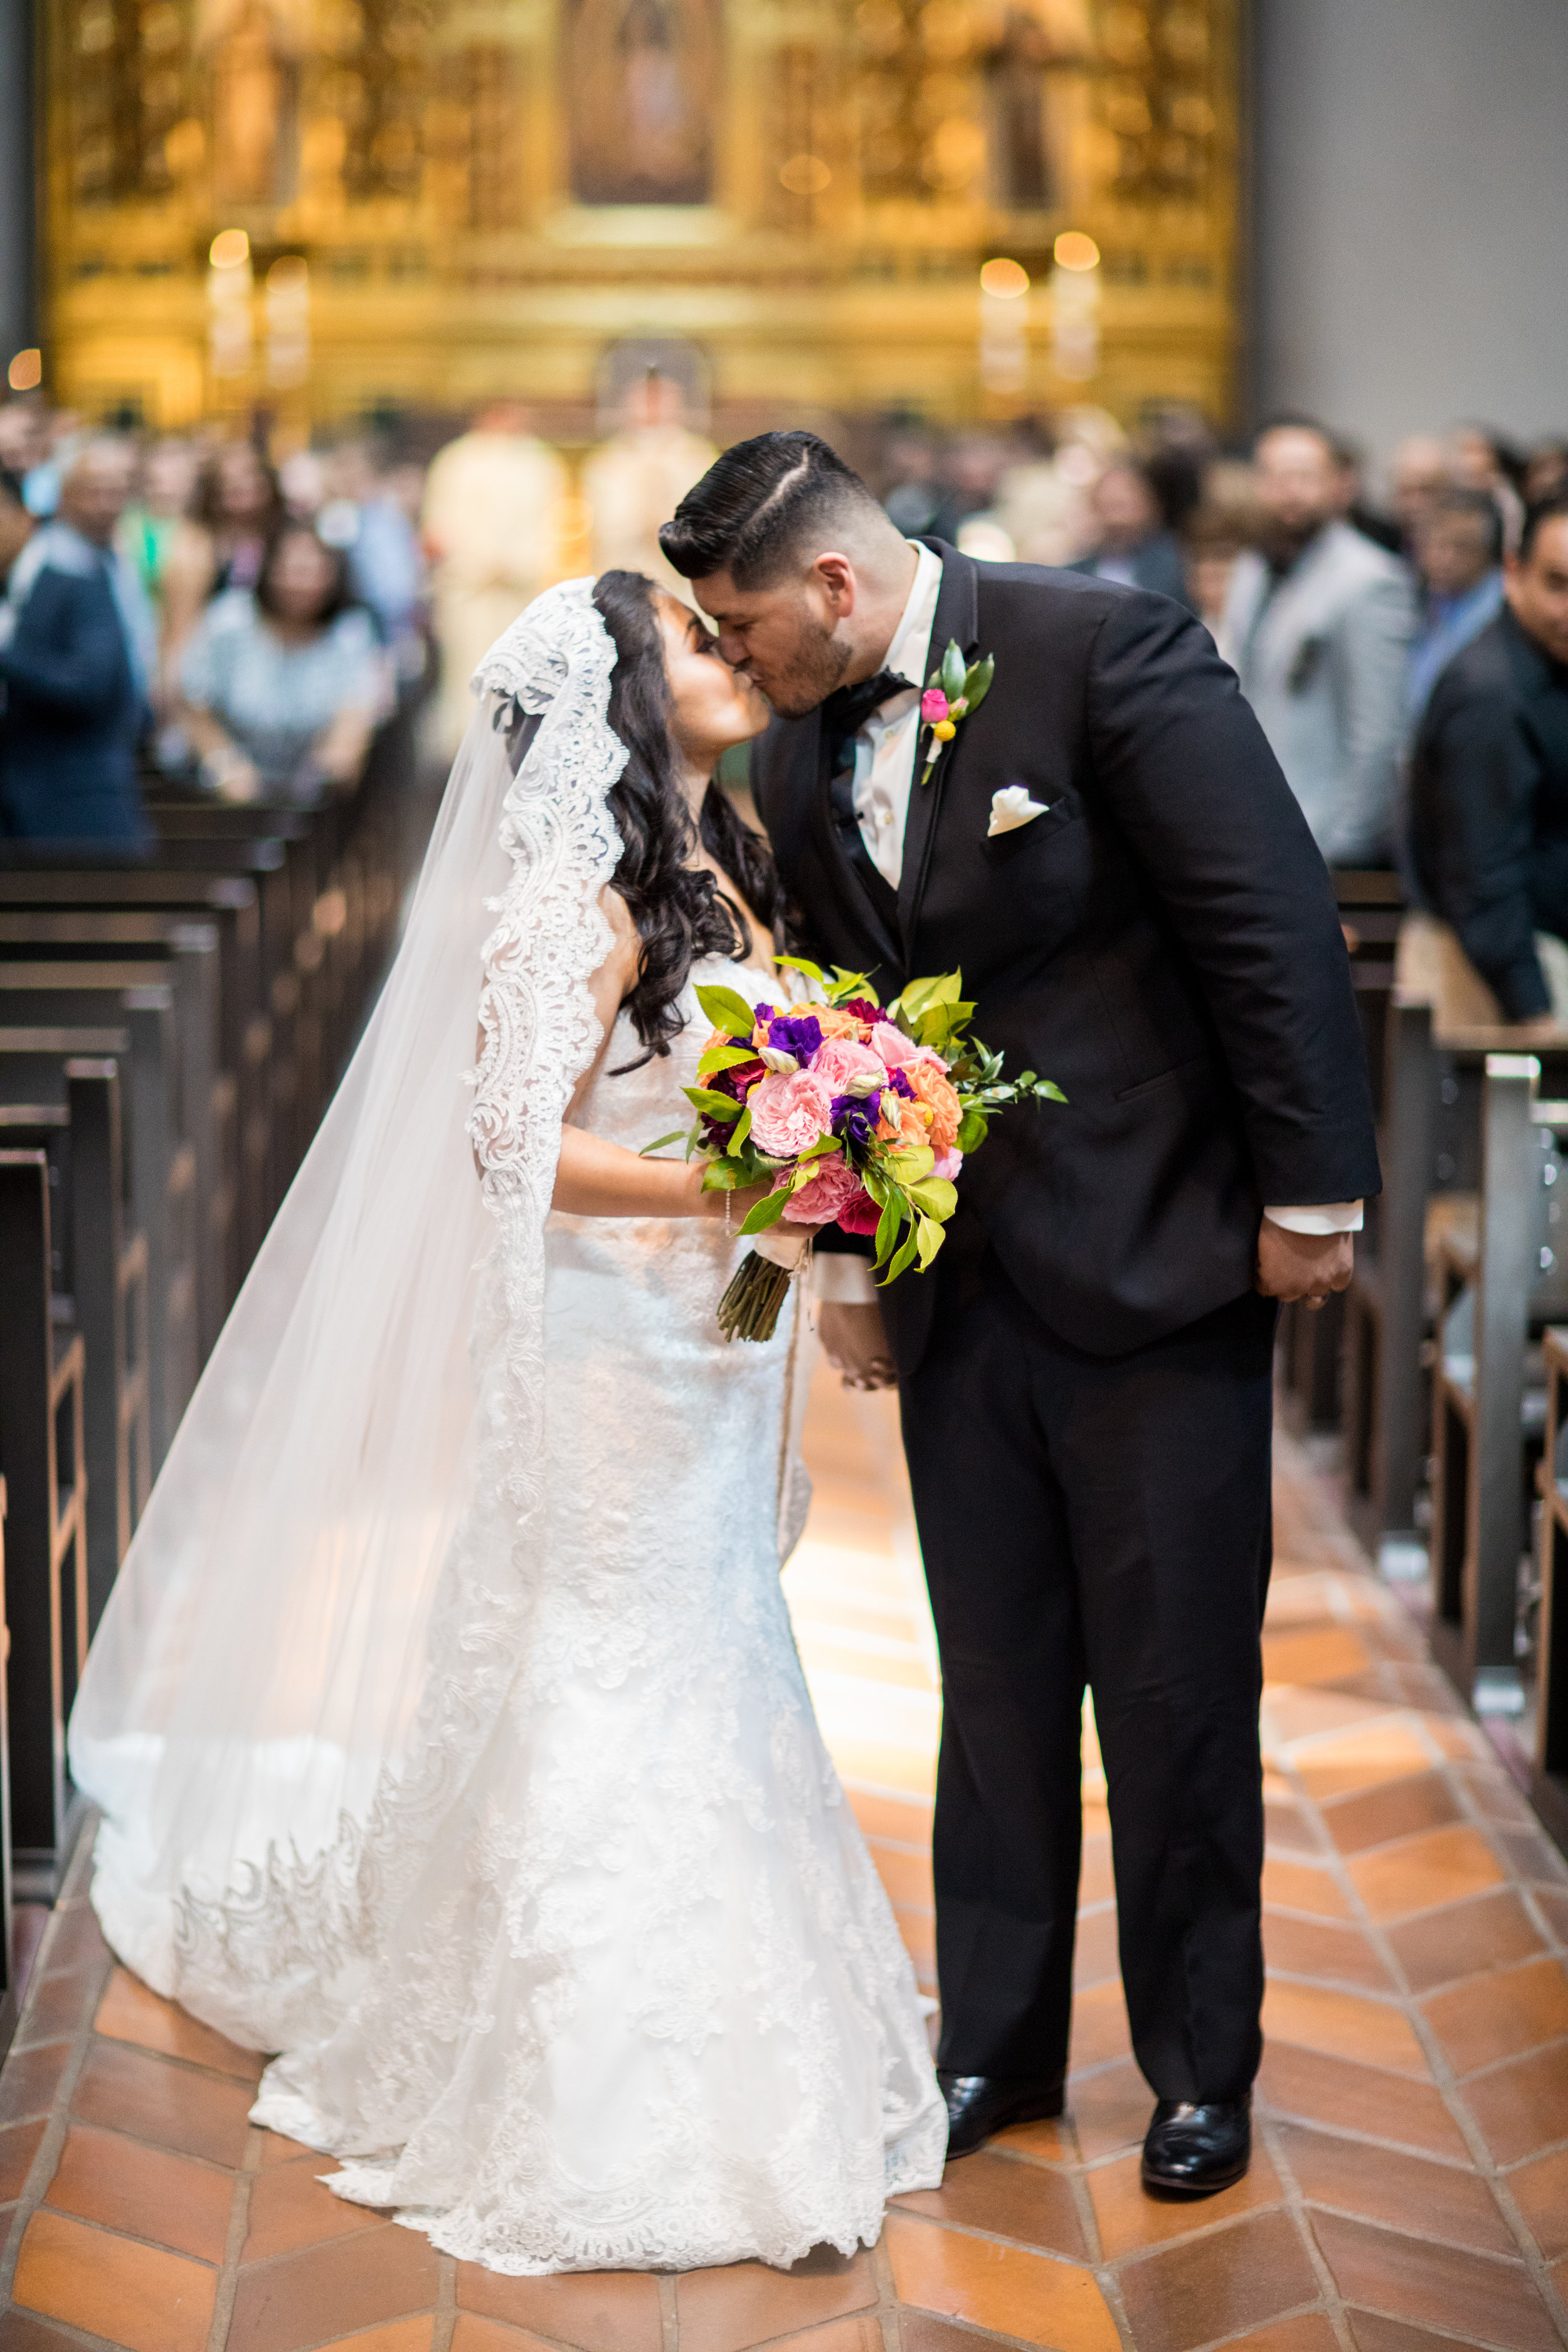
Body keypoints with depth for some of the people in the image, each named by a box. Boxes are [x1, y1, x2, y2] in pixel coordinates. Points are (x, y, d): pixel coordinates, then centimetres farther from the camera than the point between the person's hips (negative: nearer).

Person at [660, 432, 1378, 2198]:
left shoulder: (1109, 653, -15)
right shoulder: (797, 764, 5)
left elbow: (1276, 924, -14)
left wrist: (1310, 1195, -13)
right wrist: (843, 1268, 16)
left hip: (1157, 1267, -5)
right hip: (959, 1301, 5)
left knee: (1176, 1693, 6)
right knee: (995, 1687, 13)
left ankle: (1201, 2065, 23)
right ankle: (997, 2045, 29)